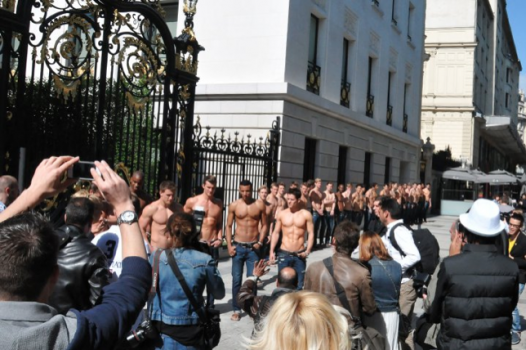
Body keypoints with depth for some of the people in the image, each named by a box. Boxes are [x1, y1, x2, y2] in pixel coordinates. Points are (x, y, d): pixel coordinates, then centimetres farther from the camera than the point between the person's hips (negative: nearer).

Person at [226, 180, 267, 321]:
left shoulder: (259, 205, -2)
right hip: (238, 246, 0)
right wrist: (229, 245, -3)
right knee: (236, 279, 4)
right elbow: (228, 226, 4)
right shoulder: (234, 205, -2)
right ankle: (236, 309, 14)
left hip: (253, 247, 0)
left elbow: (264, 225, 5)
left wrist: (260, 242, -6)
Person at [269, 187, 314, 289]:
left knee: (299, 285, 7)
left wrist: (308, 250, -15)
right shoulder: (281, 214, 1)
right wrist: (272, 251, -1)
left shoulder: (306, 214, -3)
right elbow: (276, 233, 5)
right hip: (284, 254, 0)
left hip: (299, 255, 0)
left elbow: (311, 233, -2)